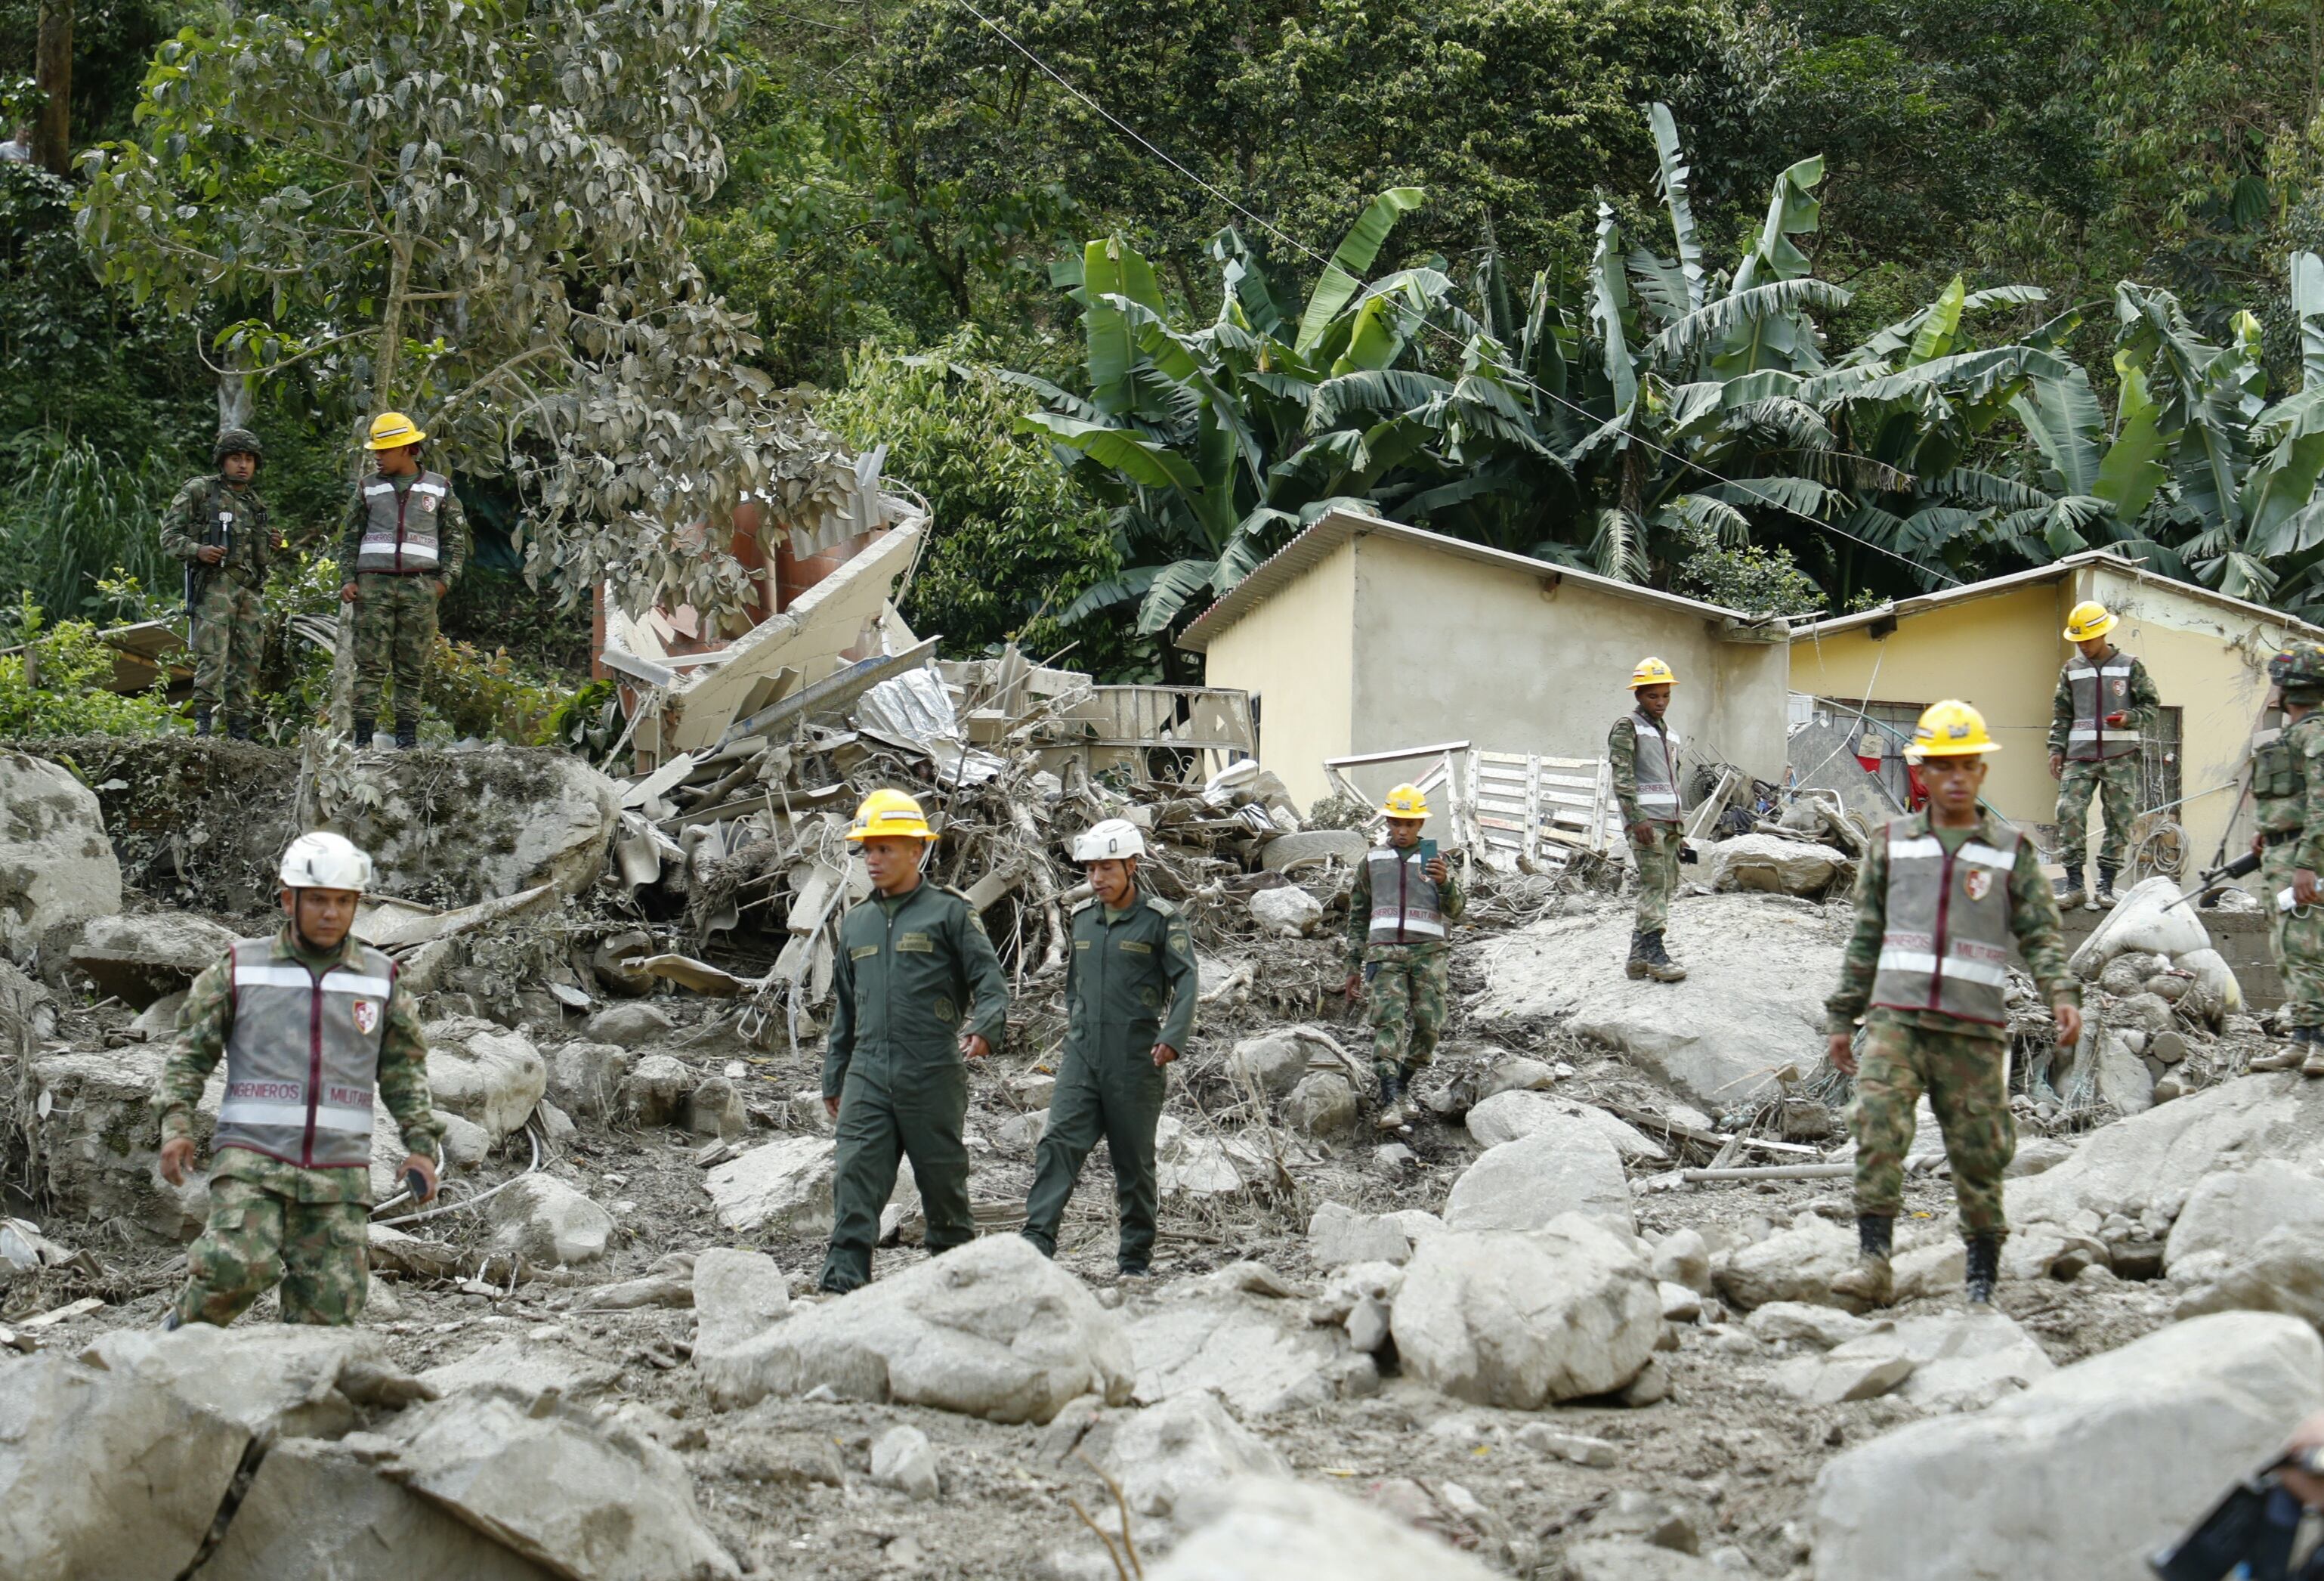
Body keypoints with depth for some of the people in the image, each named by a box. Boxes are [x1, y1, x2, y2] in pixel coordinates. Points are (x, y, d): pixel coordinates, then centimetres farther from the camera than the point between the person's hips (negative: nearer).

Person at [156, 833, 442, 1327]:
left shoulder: (380, 980, 11)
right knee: (239, 1267, -24)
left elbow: (404, 1070, 18)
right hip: (253, 1158, -2)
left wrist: (421, 1145, 6)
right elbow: (191, 1050, 10)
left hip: (339, 1171, 2)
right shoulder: (242, 968, 5)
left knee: (329, 1304, -5)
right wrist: (176, 1125, -3)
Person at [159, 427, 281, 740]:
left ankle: (239, 727, 10)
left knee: (248, 659, 5)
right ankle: (204, 721, -14)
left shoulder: (255, 503, 21)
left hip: (251, 588, 6)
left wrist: (272, 547, 8)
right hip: (214, 585, -6)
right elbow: (170, 536, -1)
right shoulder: (199, 492, 2)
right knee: (213, 655, -14)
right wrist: (198, 550, -18)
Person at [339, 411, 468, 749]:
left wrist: (446, 579, -1)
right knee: (370, 662, -6)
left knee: (413, 665, 1)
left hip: (419, 585, 0)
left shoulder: (439, 488, 10)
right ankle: (364, 733, -7)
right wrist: (347, 579, 4)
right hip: (374, 584, 0)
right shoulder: (368, 488, 13)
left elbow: (456, 538, 11)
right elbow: (351, 539, 16)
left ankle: (407, 733, 4)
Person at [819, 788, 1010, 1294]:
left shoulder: (949, 913, 1)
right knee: (855, 1177, -8)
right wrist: (832, 1080, 21)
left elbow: (991, 982, -3)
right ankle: (842, 1285, -14)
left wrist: (983, 1028, -24)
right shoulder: (856, 925, 18)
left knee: (944, 1182, 4)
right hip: (867, 1078, 4)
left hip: (933, 1076, -4)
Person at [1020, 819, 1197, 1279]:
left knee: (1133, 1160, 3)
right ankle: (1037, 1239, -20)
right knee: (1058, 1143, -12)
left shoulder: (1161, 920, -3)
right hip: (1082, 1056, 4)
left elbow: (1187, 982, -10)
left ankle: (1136, 1257, 13)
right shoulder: (1083, 917, 13)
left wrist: (1172, 1038, -23)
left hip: (1135, 1060, -4)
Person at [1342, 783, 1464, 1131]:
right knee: (1388, 1021, -17)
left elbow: (1456, 910, 0)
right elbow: (1358, 916, 21)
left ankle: (1402, 1086, 18)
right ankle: (1390, 1104, -27)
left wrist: (1444, 883, -21)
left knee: (1428, 1026, -6)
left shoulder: (1433, 861, 11)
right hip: (1385, 951, 0)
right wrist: (1354, 966, 16)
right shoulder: (1373, 861, 16)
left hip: (1428, 952, 0)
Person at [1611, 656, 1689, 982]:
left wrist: (1678, 829, 22)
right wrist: (1637, 818, -19)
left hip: (1669, 820, 8)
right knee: (1654, 882, -14)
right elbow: (1622, 777, -10)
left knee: (1668, 885, 4)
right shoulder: (1627, 727, -1)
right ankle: (1654, 954, -17)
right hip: (1645, 819, -8)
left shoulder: (1671, 734, 23)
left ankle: (1639, 955, 6)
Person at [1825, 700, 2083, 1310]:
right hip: (1895, 1015, 0)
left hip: (1974, 1028, 0)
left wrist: (2062, 994, -13)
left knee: (1977, 1152, 1)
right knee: (1878, 1125, -21)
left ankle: (1982, 1283, 12)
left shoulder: (2012, 852, 10)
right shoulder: (1893, 844, 13)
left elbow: (2041, 934, 5)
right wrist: (1842, 1016, 15)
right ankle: (1873, 1263, -24)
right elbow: (1865, 938, 17)